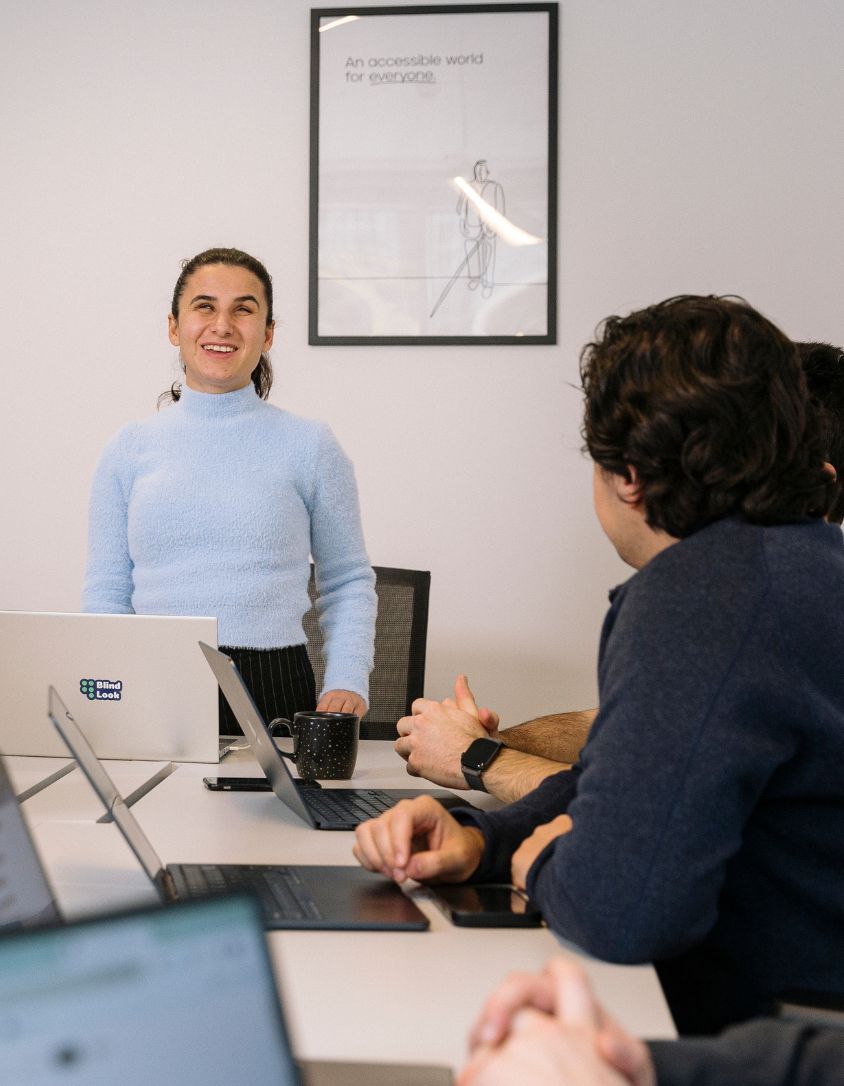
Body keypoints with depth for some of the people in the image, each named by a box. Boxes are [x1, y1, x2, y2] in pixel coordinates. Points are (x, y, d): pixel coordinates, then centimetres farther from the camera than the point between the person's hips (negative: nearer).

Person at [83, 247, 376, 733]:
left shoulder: (310, 446, 6)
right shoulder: (129, 450, 10)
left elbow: (348, 582, 12)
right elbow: (107, 592, 12)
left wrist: (348, 683, -2)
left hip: (272, 689, -1)